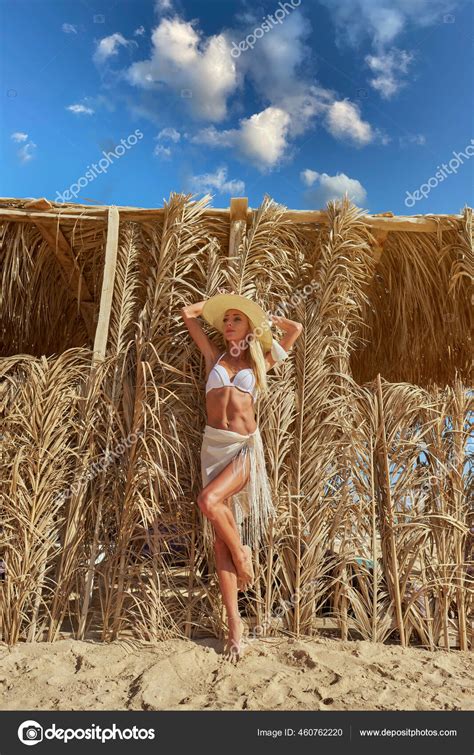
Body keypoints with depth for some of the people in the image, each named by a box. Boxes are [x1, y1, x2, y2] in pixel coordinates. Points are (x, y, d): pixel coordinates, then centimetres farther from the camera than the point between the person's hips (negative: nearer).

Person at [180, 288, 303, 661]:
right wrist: (217, 300, 25)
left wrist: (266, 316, 22)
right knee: (219, 539, -3)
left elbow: (296, 329, 14)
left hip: (246, 447, -2)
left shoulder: (260, 361, 11)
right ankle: (235, 624, 3)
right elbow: (188, 312, 17)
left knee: (209, 501, -30)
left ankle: (242, 552, -2)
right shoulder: (215, 355, 14)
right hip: (215, 445, 3)